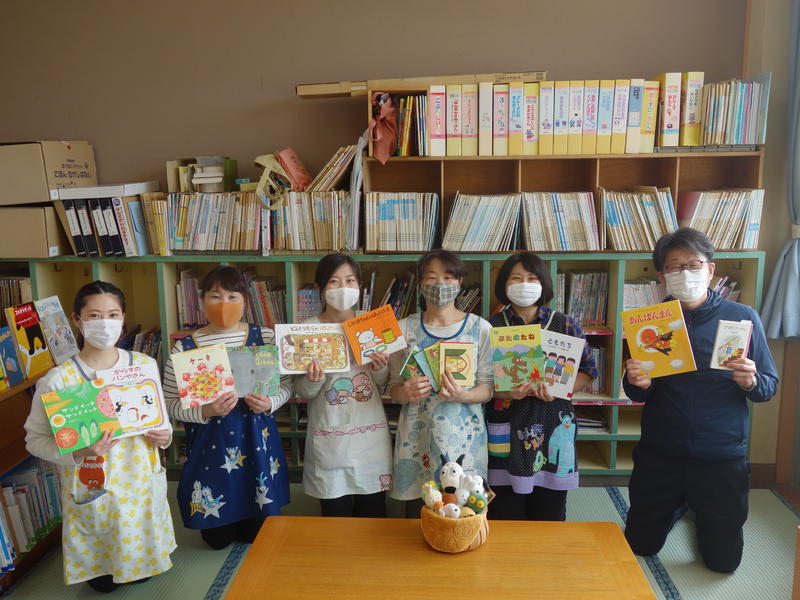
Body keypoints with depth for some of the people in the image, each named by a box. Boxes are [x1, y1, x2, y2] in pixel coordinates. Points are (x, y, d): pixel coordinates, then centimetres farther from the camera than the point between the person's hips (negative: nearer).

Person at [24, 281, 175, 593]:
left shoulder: (145, 365, -5)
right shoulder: (58, 379, -16)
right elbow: (35, 440, -10)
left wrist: (164, 433, -12)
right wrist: (78, 451, -26)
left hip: (142, 485, 3)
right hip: (92, 491, -3)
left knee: (142, 570, 21)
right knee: (103, 582, 16)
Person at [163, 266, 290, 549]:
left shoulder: (265, 337, -3)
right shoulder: (185, 347, -7)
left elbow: (286, 385, 4)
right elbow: (171, 404, -5)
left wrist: (269, 403, -16)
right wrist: (206, 411, -22)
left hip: (256, 442, 1)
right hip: (209, 446, -1)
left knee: (254, 535, 15)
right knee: (217, 538, 13)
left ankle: (247, 525, 49)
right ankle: (223, 525, 48)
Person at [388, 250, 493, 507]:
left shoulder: (480, 328, 1)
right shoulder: (404, 329, 3)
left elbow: (488, 388, 0)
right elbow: (393, 387, 7)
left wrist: (463, 395, -20)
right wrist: (406, 393, -16)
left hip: (463, 435, -1)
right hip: (417, 436, 1)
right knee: (417, 513, 8)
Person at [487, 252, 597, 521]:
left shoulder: (565, 325, 5)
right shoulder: (491, 327, 3)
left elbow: (587, 372, 6)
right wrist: (507, 392, -18)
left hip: (553, 426, 1)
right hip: (506, 426, -1)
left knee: (550, 515, 8)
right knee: (505, 516, 3)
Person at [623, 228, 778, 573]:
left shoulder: (742, 318, -8)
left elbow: (770, 386, -2)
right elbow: (636, 395, 1)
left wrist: (751, 382, -24)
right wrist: (637, 384, -22)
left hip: (722, 458, -1)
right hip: (659, 454, 2)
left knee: (723, 560, 13)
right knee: (640, 546, 16)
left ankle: (700, 511, 43)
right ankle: (678, 505, 45)